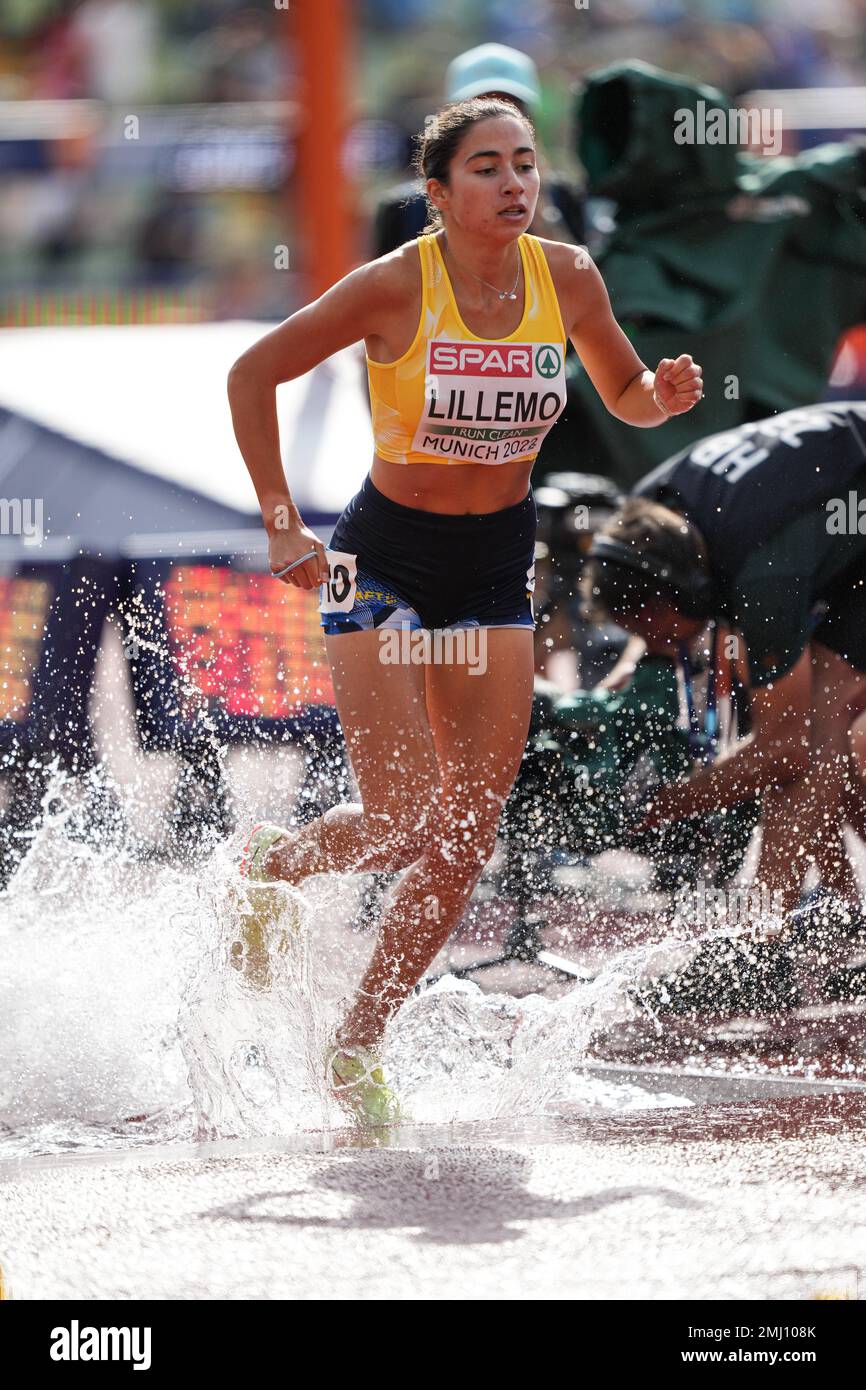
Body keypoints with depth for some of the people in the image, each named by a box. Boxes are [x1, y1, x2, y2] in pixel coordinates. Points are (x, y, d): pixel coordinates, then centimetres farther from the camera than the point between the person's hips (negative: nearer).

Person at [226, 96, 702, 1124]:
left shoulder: (566, 279, -7)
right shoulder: (396, 286, -18)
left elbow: (625, 399, 10)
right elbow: (253, 374, -7)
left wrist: (663, 394, -14)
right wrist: (282, 527, -10)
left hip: (497, 564, 4)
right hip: (386, 559, -4)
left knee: (467, 837, -1)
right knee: (399, 828, -13)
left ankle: (356, 1046, 14)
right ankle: (268, 865, 21)